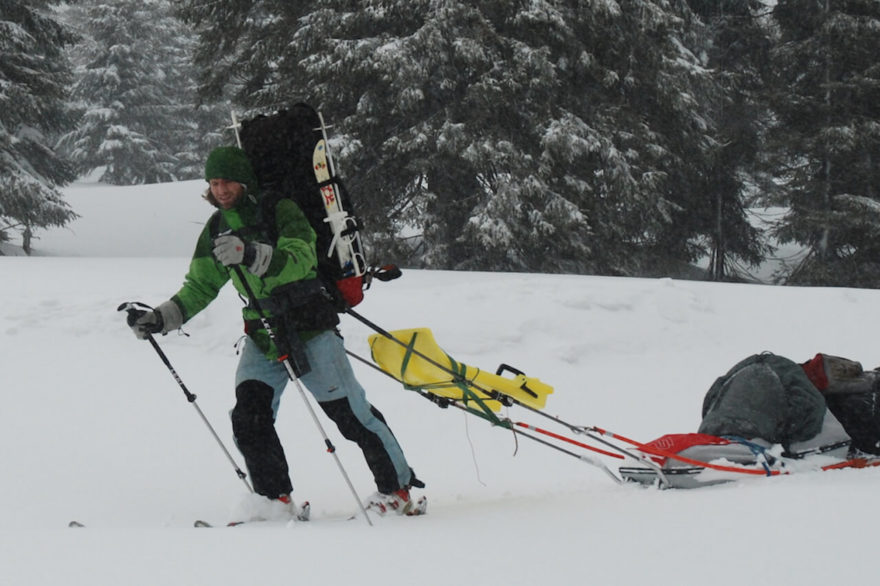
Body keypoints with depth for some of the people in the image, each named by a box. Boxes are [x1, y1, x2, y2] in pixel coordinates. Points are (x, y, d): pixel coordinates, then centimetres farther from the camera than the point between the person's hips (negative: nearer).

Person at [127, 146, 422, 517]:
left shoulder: (281, 212, -10)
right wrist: (160, 318, 1)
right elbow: (200, 287, 16)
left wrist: (251, 255, -44)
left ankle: (397, 488, 13)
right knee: (248, 418, -10)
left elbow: (301, 259, -27)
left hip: (308, 326, -5)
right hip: (262, 336, 5)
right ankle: (276, 500, 2)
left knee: (350, 413, -2)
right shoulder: (216, 231, 9)